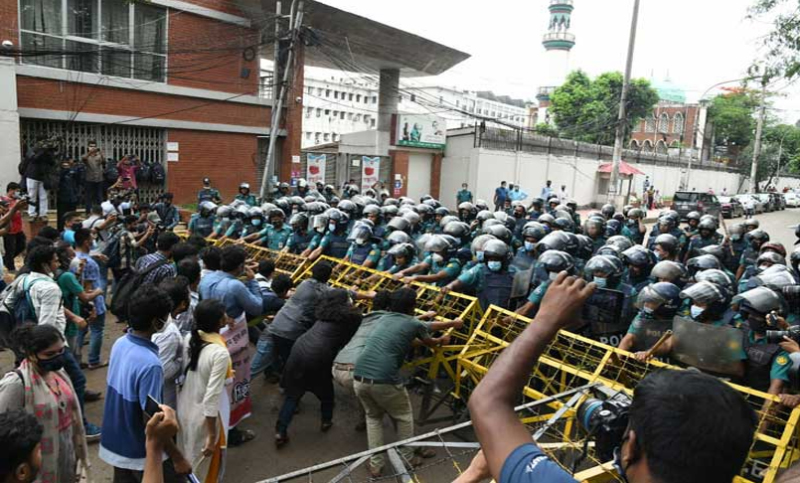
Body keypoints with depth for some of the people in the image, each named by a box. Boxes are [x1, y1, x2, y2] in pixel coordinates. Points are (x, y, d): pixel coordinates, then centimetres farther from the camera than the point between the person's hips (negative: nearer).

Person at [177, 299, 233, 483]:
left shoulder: (189, 339, -10)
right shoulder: (220, 353, -30)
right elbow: (211, 398, -26)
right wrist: (212, 437, -18)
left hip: (185, 407, 7)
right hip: (205, 415, -7)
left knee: (187, 458, 29)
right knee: (206, 465, 17)